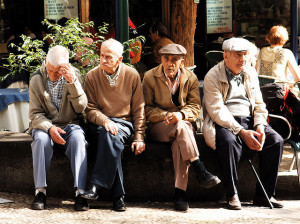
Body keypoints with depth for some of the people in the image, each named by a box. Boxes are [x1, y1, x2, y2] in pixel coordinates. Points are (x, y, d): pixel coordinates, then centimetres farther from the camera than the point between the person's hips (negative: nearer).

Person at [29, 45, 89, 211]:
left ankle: (80, 192, -35)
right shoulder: (37, 80, -1)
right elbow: (35, 114, -3)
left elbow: (81, 107, -10)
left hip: (70, 126, 0)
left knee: (78, 138, -34)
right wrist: (49, 128, -23)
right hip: (45, 125, 0)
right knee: (41, 139, -34)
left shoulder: (74, 76, -1)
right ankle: (40, 191, -30)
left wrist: (73, 82, -24)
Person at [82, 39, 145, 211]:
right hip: (99, 123, 0)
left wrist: (139, 137, -3)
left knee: (111, 135, -37)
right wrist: (104, 120, -20)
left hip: (124, 122, 0)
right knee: (112, 139, -35)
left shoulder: (132, 75, 1)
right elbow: (90, 108, 2)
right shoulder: (92, 76, 1)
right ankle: (118, 195, -35)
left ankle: (98, 186, -37)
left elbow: (138, 109, 6)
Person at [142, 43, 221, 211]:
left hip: (183, 122, 1)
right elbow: (147, 109, -1)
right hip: (158, 127, -1)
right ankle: (201, 171, -40)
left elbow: (195, 106, 2)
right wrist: (165, 115, -18)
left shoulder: (191, 78, 7)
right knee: (181, 128, -36)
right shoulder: (150, 77, 1)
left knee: (179, 142, -36)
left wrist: (181, 114, -19)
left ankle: (180, 192, -41)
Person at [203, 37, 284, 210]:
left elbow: (259, 104, 15)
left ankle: (265, 195, -12)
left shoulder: (251, 73, 14)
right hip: (224, 124, -5)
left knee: (276, 140, -20)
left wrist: (260, 127, -7)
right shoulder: (212, 77, -5)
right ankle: (232, 195, -25)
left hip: (249, 120, 5)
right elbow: (217, 111, -13)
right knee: (229, 141, -38)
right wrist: (241, 132, -22)